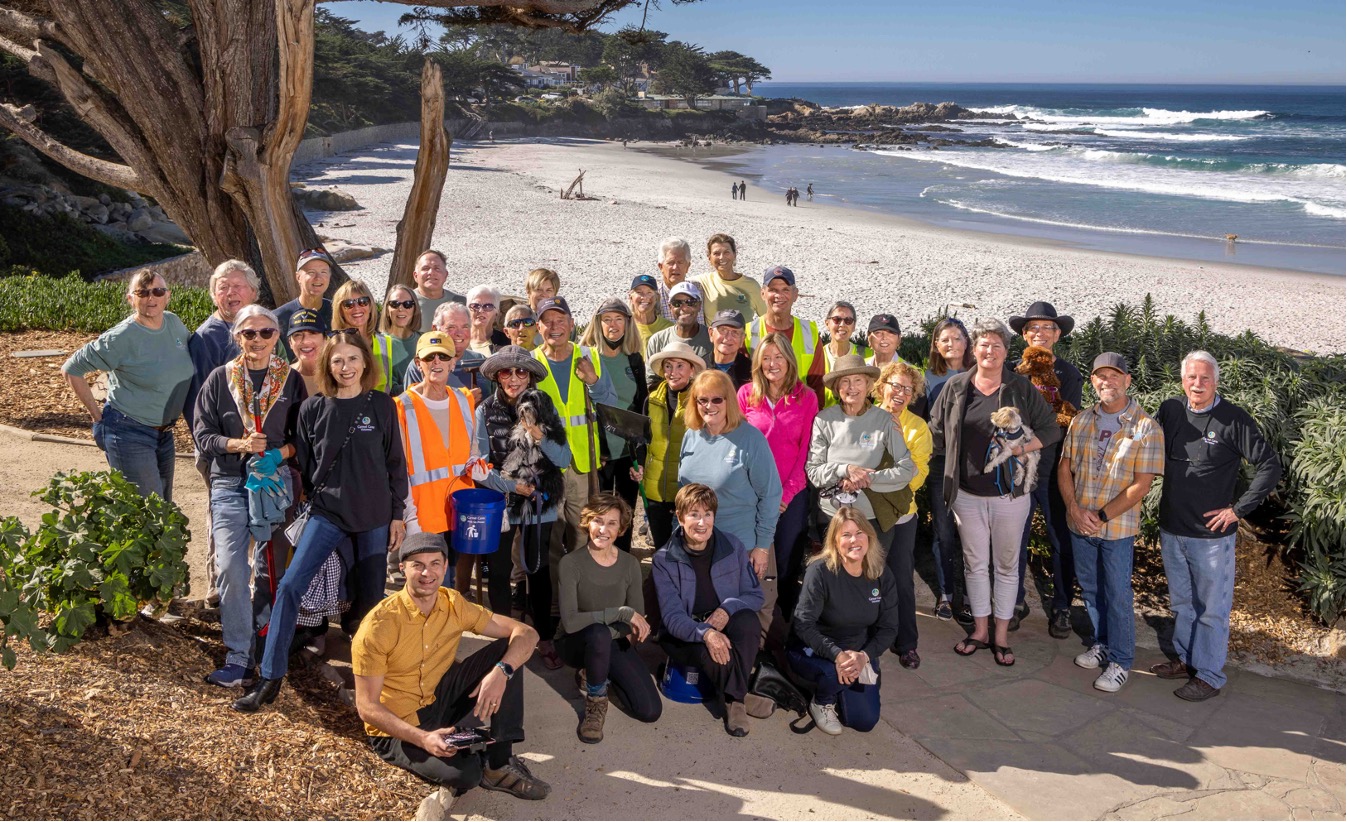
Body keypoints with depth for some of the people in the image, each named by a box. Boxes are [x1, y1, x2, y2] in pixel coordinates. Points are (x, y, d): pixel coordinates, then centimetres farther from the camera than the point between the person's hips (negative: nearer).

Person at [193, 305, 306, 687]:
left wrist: (279, 453, -14)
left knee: (270, 568, 7)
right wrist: (239, 444, -15)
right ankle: (238, 658, -4)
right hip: (229, 484, 0)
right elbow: (202, 434, 2)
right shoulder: (220, 379, 5)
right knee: (230, 568, -10)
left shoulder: (291, 380, 5)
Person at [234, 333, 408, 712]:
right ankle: (270, 679, -7)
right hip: (327, 513, 0)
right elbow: (303, 463, 9)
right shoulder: (313, 409, 1)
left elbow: (395, 462, 3)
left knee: (371, 596, 6)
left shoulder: (381, 405, 0)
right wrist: (314, 500, 8)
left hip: (374, 515, 0)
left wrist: (397, 514, 2)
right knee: (290, 585, -13)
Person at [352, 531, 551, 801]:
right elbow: (367, 707, -20)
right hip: (397, 728, -6)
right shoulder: (378, 626, -22)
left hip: (440, 699, 6)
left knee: (508, 652, -12)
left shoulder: (453, 604, -7)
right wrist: (423, 739, -33)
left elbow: (526, 634, -8)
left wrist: (500, 672, -29)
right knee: (465, 773, -32)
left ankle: (500, 764, -11)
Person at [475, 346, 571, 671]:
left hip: (541, 504, 1)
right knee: (499, 571, 10)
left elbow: (564, 459, -4)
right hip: (499, 503, -1)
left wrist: (540, 438, -20)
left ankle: (545, 640, 21)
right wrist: (512, 486, -18)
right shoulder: (485, 412, -6)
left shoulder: (545, 408, -2)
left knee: (538, 570, 10)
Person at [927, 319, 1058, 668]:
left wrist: (1021, 448, -14)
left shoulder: (1022, 389, -3)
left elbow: (1051, 429, 0)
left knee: (1006, 565, 9)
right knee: (975, 563, 13)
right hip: (967, 493, 1)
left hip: (1009, 494, -1)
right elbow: (937, 431, 7)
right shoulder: (955, 387, 0)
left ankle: (1001, 636, 22)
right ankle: (980, 629, 28)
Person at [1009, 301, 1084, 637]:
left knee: (1062, 542, 7)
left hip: (1054, 469, -1)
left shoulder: (1070, 375, -2)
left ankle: (1062, 608, 23)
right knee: (1015, 539, 10)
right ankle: (1015, 603, 26)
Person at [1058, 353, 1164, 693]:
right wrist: (1074, 508, -8)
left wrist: (1102, 516, -16)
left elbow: (1142, 484, -14)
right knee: (1090, 589, 18)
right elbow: (1064, 468, 6)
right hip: (1079, 523, 5)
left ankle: (1120, 661, 17)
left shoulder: (1146, 428, -11)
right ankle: (1100, 643, 36)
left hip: (1118, 526, -5)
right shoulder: (1081, 421, 4)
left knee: (1117, 595, 3)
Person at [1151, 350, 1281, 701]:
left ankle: (1209, 675, 18)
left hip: (1211, 534, -5)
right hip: (1171, 530, 5)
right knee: (1181, 602, 20)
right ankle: (1186, 659, 36)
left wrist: (1237, 509, -12)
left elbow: (1270, 467, -12)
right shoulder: (1170, 410, 0)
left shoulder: (1234, 419, -13)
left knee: (1211, 609, 6)